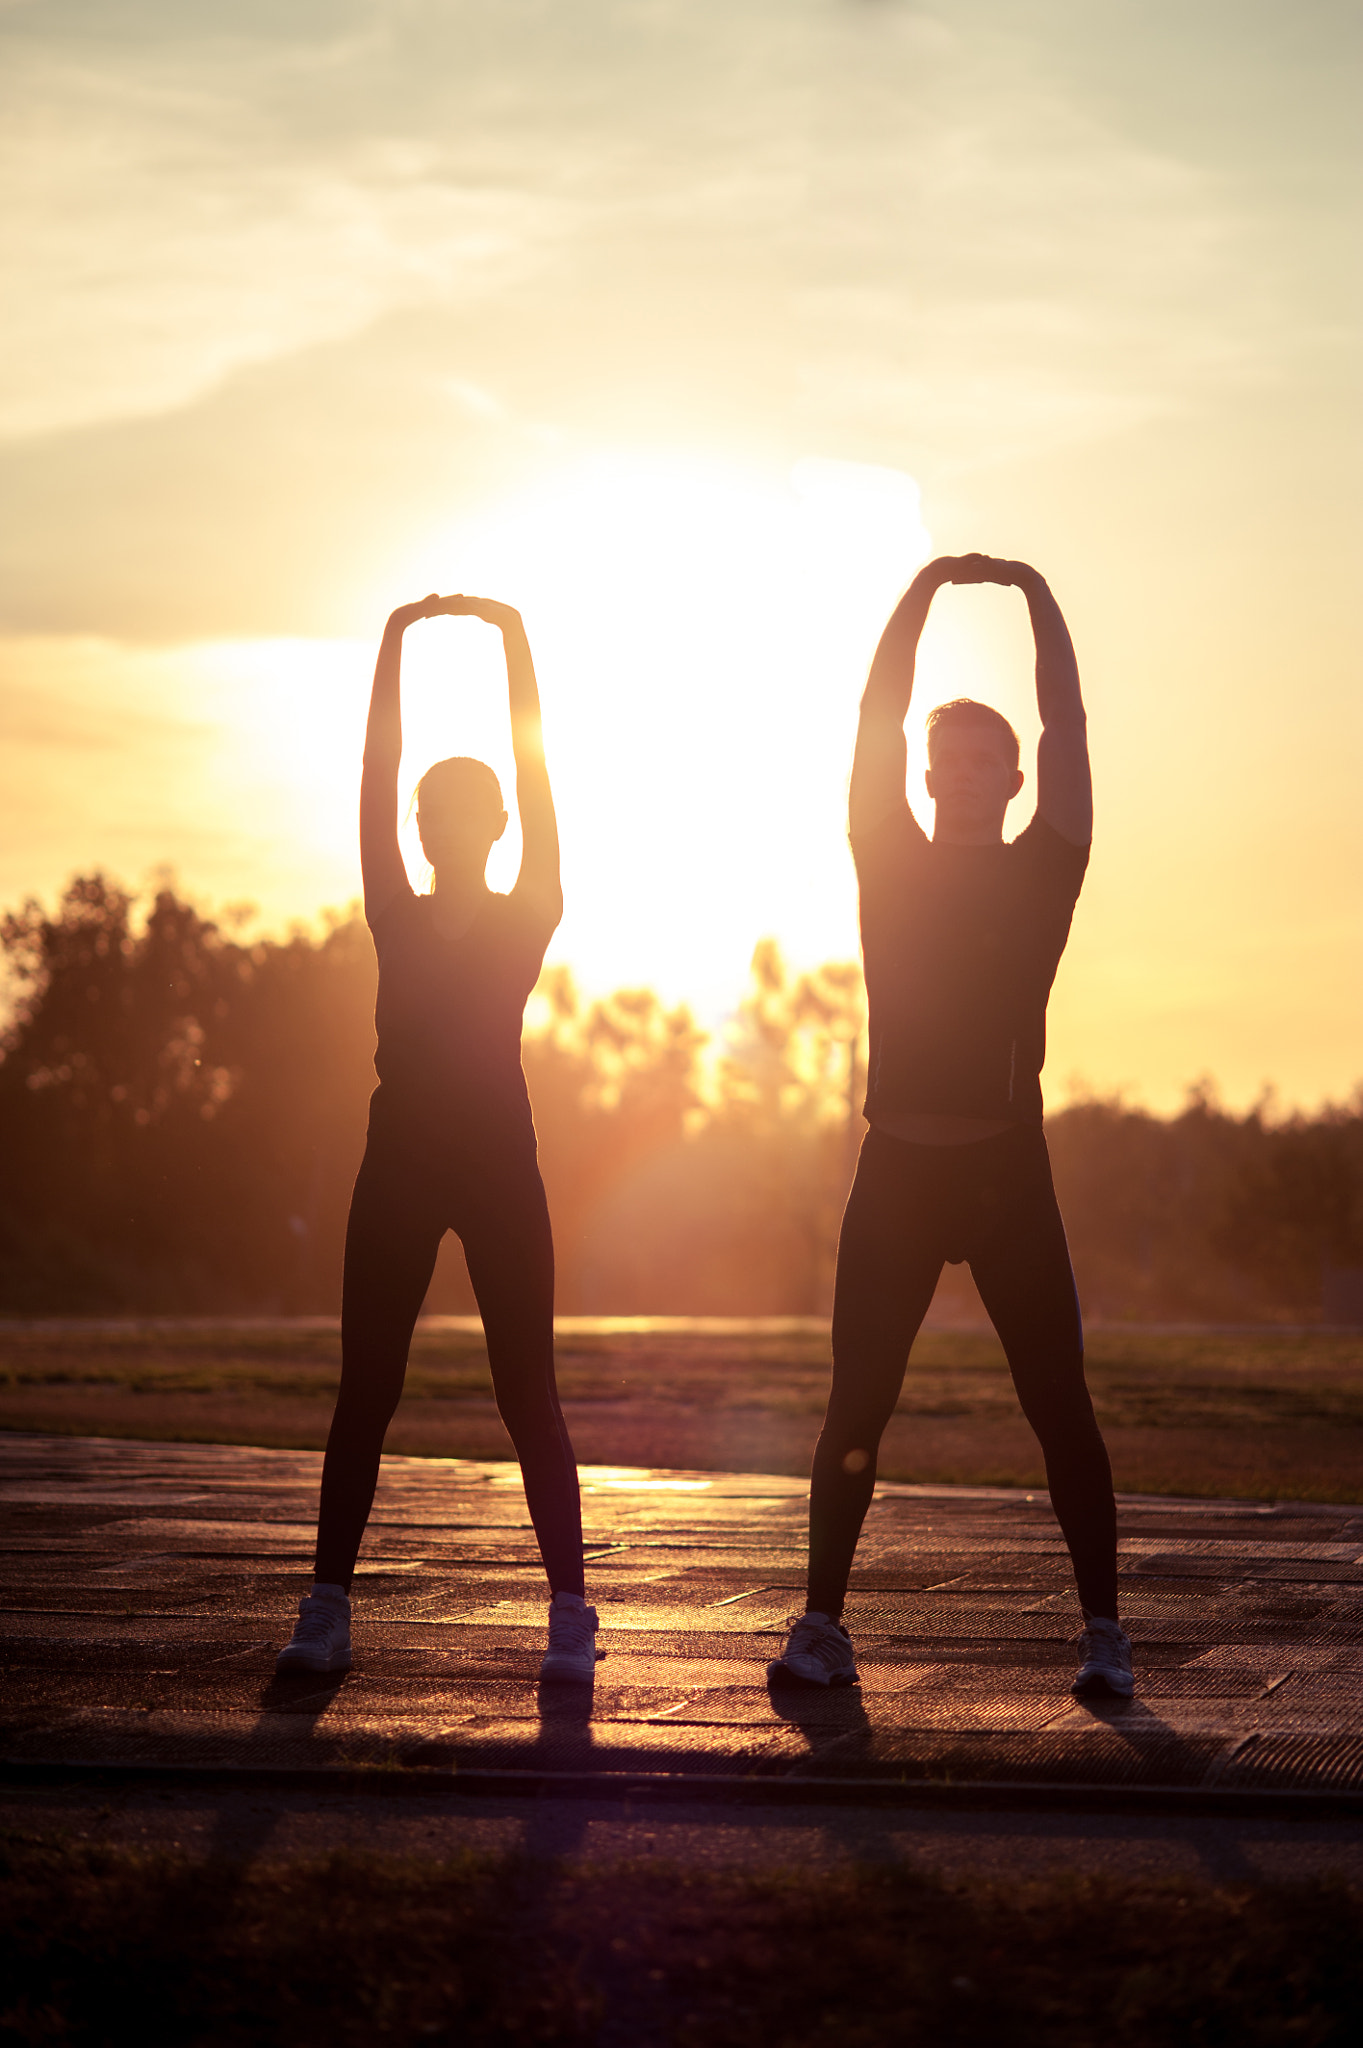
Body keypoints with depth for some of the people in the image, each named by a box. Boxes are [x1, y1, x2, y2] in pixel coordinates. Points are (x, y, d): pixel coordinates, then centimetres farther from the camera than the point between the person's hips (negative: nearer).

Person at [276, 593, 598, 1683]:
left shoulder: (529, 917, 5)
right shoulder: (396, 918, 10)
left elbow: (536, 782, -2)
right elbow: (374, 781, 3)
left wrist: (517, 643, -6)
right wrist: (393, 647, -1)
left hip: (500, 1162, -2)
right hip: (401, 1161, 2)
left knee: (529, 1395, -4)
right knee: (366, 1391, 1)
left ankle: (571, 1616, -3)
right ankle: (328, 1607, 3)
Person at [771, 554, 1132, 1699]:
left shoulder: (1043, 873, 6)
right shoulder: (890, 866, 8)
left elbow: (1067, 726, 1)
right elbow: (876, 720, 3)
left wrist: (1038, 596, 0)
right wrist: (925, 591, 1)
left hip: (1009, 1172, -1)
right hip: (898, 1167, 1)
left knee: (1061, 1405, -4)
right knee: (857, 1408, 1)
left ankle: (1105, 1633, 1)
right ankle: (823, 1624, 9)